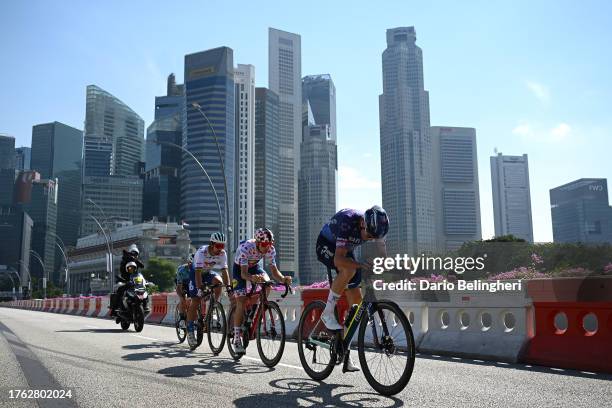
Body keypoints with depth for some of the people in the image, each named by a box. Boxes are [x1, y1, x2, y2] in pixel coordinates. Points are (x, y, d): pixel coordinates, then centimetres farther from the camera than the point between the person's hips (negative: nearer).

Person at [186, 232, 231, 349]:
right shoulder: (201, 252, -33)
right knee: (195, 302, -11)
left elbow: (224, 271, -22)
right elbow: (198, 272, -38)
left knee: (218, 281, -29)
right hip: (195, 272, -4)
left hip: (208, 272, 4)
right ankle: (190, 331, -3)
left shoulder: (222, 254, -20)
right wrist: (199, 288, -47)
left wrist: (228, 287, -32)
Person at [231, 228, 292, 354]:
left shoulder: (270, 250, -25)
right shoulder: (246, 248, -37)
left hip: (254, 266, 4)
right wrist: (252, 278, -63)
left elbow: (274, 270, -24)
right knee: (241, 302, -14)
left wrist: (283, 279, -45)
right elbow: (244, 273, -41)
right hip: (239, 269, -4)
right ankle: (237, 338, -5)